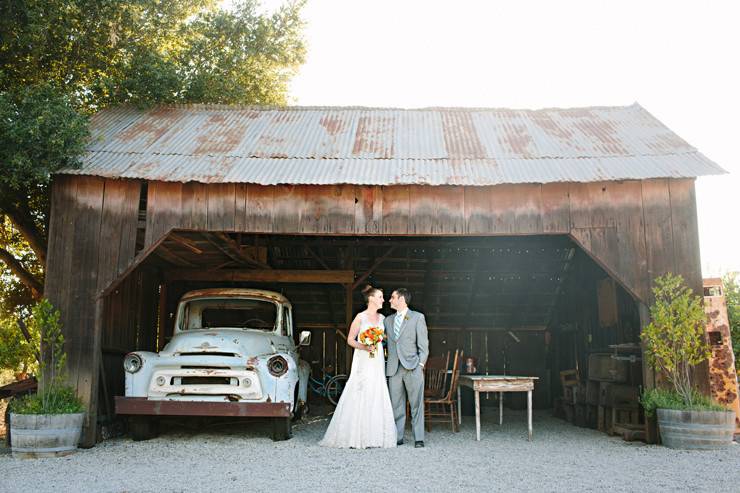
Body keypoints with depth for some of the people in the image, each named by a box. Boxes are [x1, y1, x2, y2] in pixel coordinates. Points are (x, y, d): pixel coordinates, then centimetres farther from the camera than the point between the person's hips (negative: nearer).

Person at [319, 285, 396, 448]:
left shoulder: (382, 318, 12)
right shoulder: (360, 317, -5)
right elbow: (350, 339, -4)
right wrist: (364, 347, -18)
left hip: (378, 363, 6)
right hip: (363, 362, -6)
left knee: (377, 397, 2)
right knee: (360, 397, -7)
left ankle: (374, 436, 8)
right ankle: (356, 437, -2)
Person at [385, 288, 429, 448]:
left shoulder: (418, 317, 3)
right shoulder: (388, 320, 17)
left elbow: (423, 344, 1)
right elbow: (389, 343, 15)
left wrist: (421, 364, -7)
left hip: (413, 368, -4)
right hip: (394, 368, 4)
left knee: (416, 404, -1)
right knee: (396, 405, 6)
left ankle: (419, 438, 5)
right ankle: (397, 437, 14)